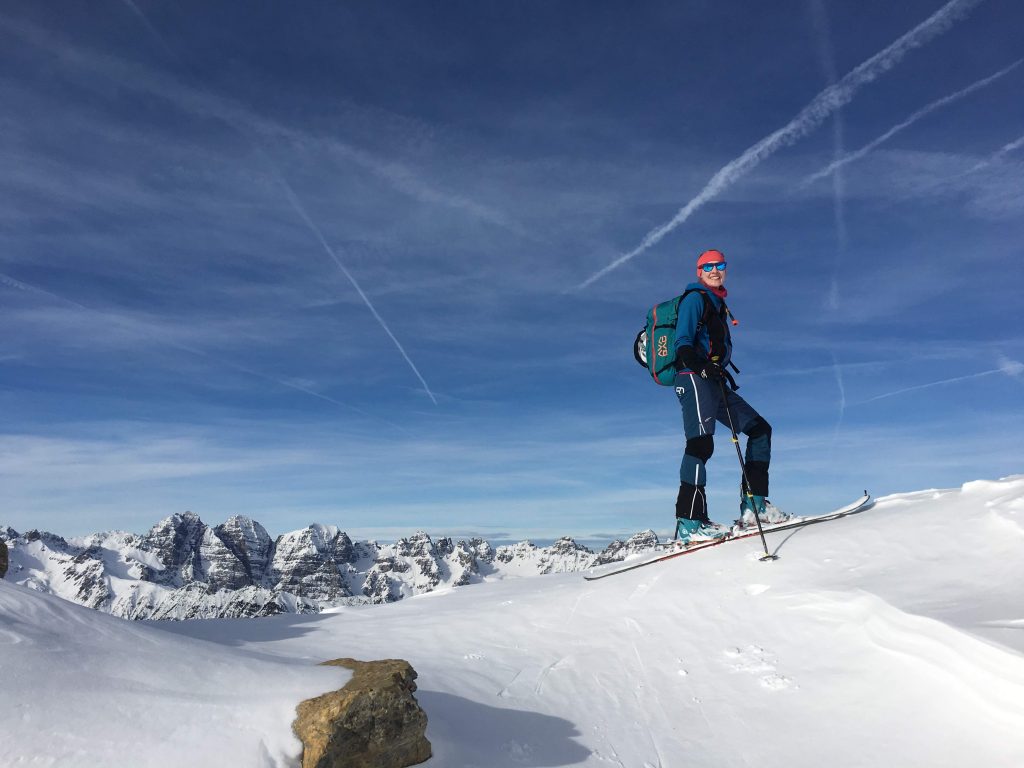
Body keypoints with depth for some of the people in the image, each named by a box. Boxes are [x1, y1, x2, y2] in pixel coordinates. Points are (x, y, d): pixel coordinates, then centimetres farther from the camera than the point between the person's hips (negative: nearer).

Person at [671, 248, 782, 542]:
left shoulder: (717, 304, 28)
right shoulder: (695, 298, 0)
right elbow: (683, 343, -12)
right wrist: (701, 365, -28)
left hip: (713, 381, 10)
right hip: (694, 378, -10)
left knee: (759, 429, 8)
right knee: (702, 442, -22)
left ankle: (754, 505, 4)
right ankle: (689, 522, -27)